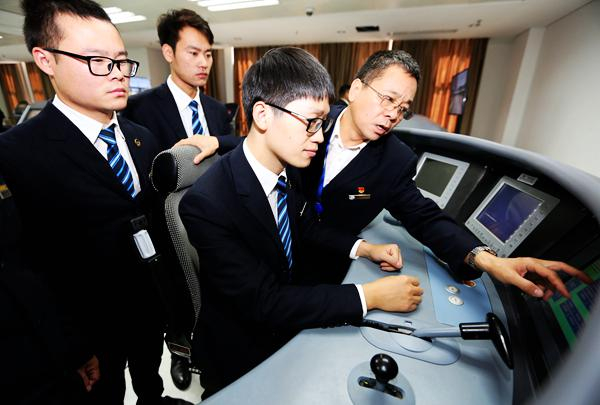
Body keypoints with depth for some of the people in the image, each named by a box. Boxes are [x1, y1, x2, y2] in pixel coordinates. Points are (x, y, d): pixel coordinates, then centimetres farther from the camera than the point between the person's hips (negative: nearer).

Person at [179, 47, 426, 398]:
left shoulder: (287, 169, -12)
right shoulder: (207, 204, -32)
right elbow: (264, 303, -31)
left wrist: (362, 247, -9)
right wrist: (369, 296, -29)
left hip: (289, 323, 6)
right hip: (242, 355, -5)